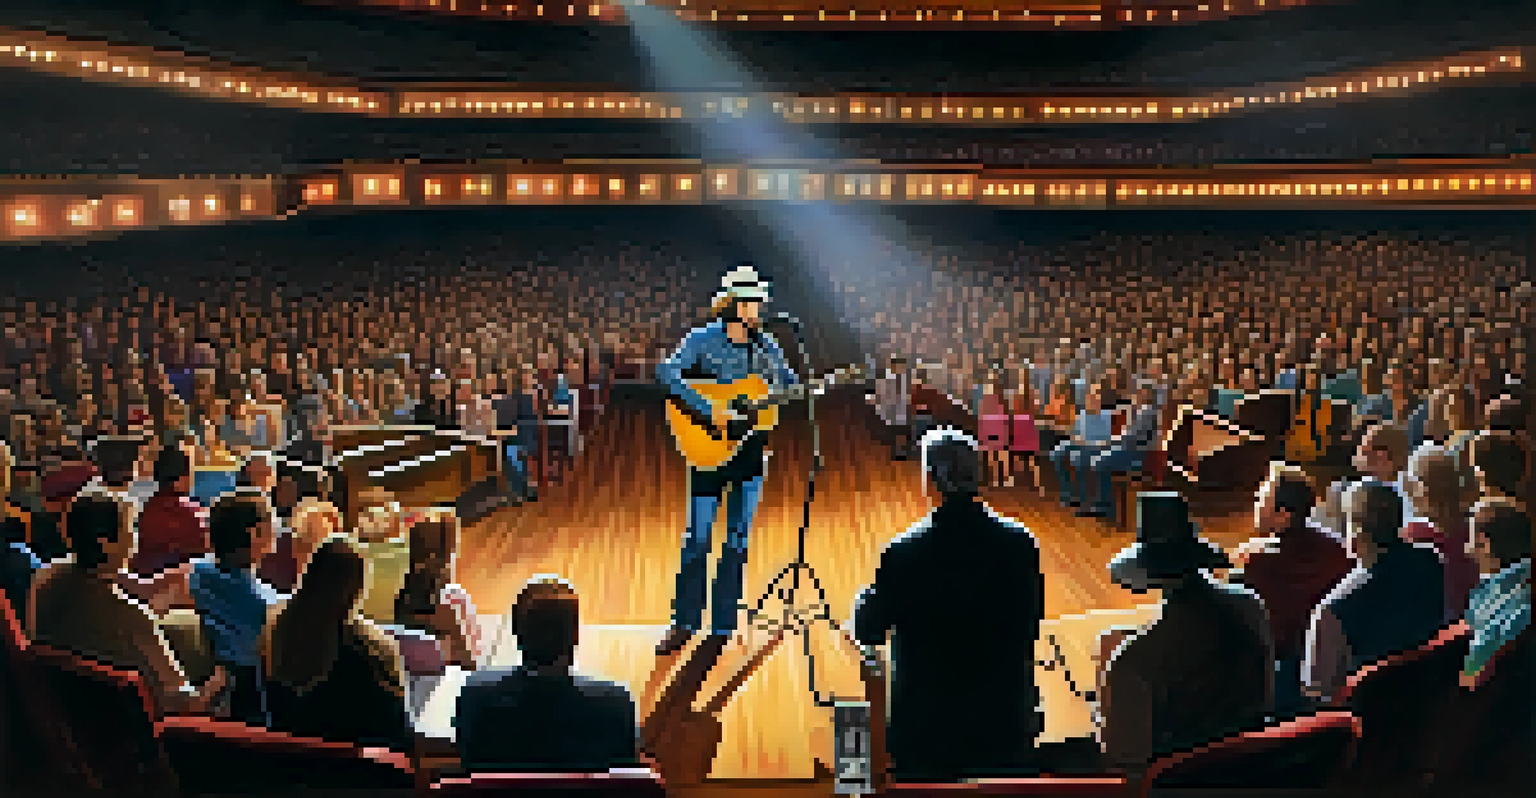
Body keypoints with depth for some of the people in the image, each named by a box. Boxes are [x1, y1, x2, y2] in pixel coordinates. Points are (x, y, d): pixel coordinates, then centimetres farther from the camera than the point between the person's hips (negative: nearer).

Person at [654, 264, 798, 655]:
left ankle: (724, 626, 17)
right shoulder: (703, 340, -7)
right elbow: (667, 372, -22)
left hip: (752, 447, 4)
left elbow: (791, 384, 18)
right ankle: (684, 623, 12)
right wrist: (709, 410, -30)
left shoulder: (765, 344, 7)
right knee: (698, 536, -2)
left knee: (738, 537, 8)